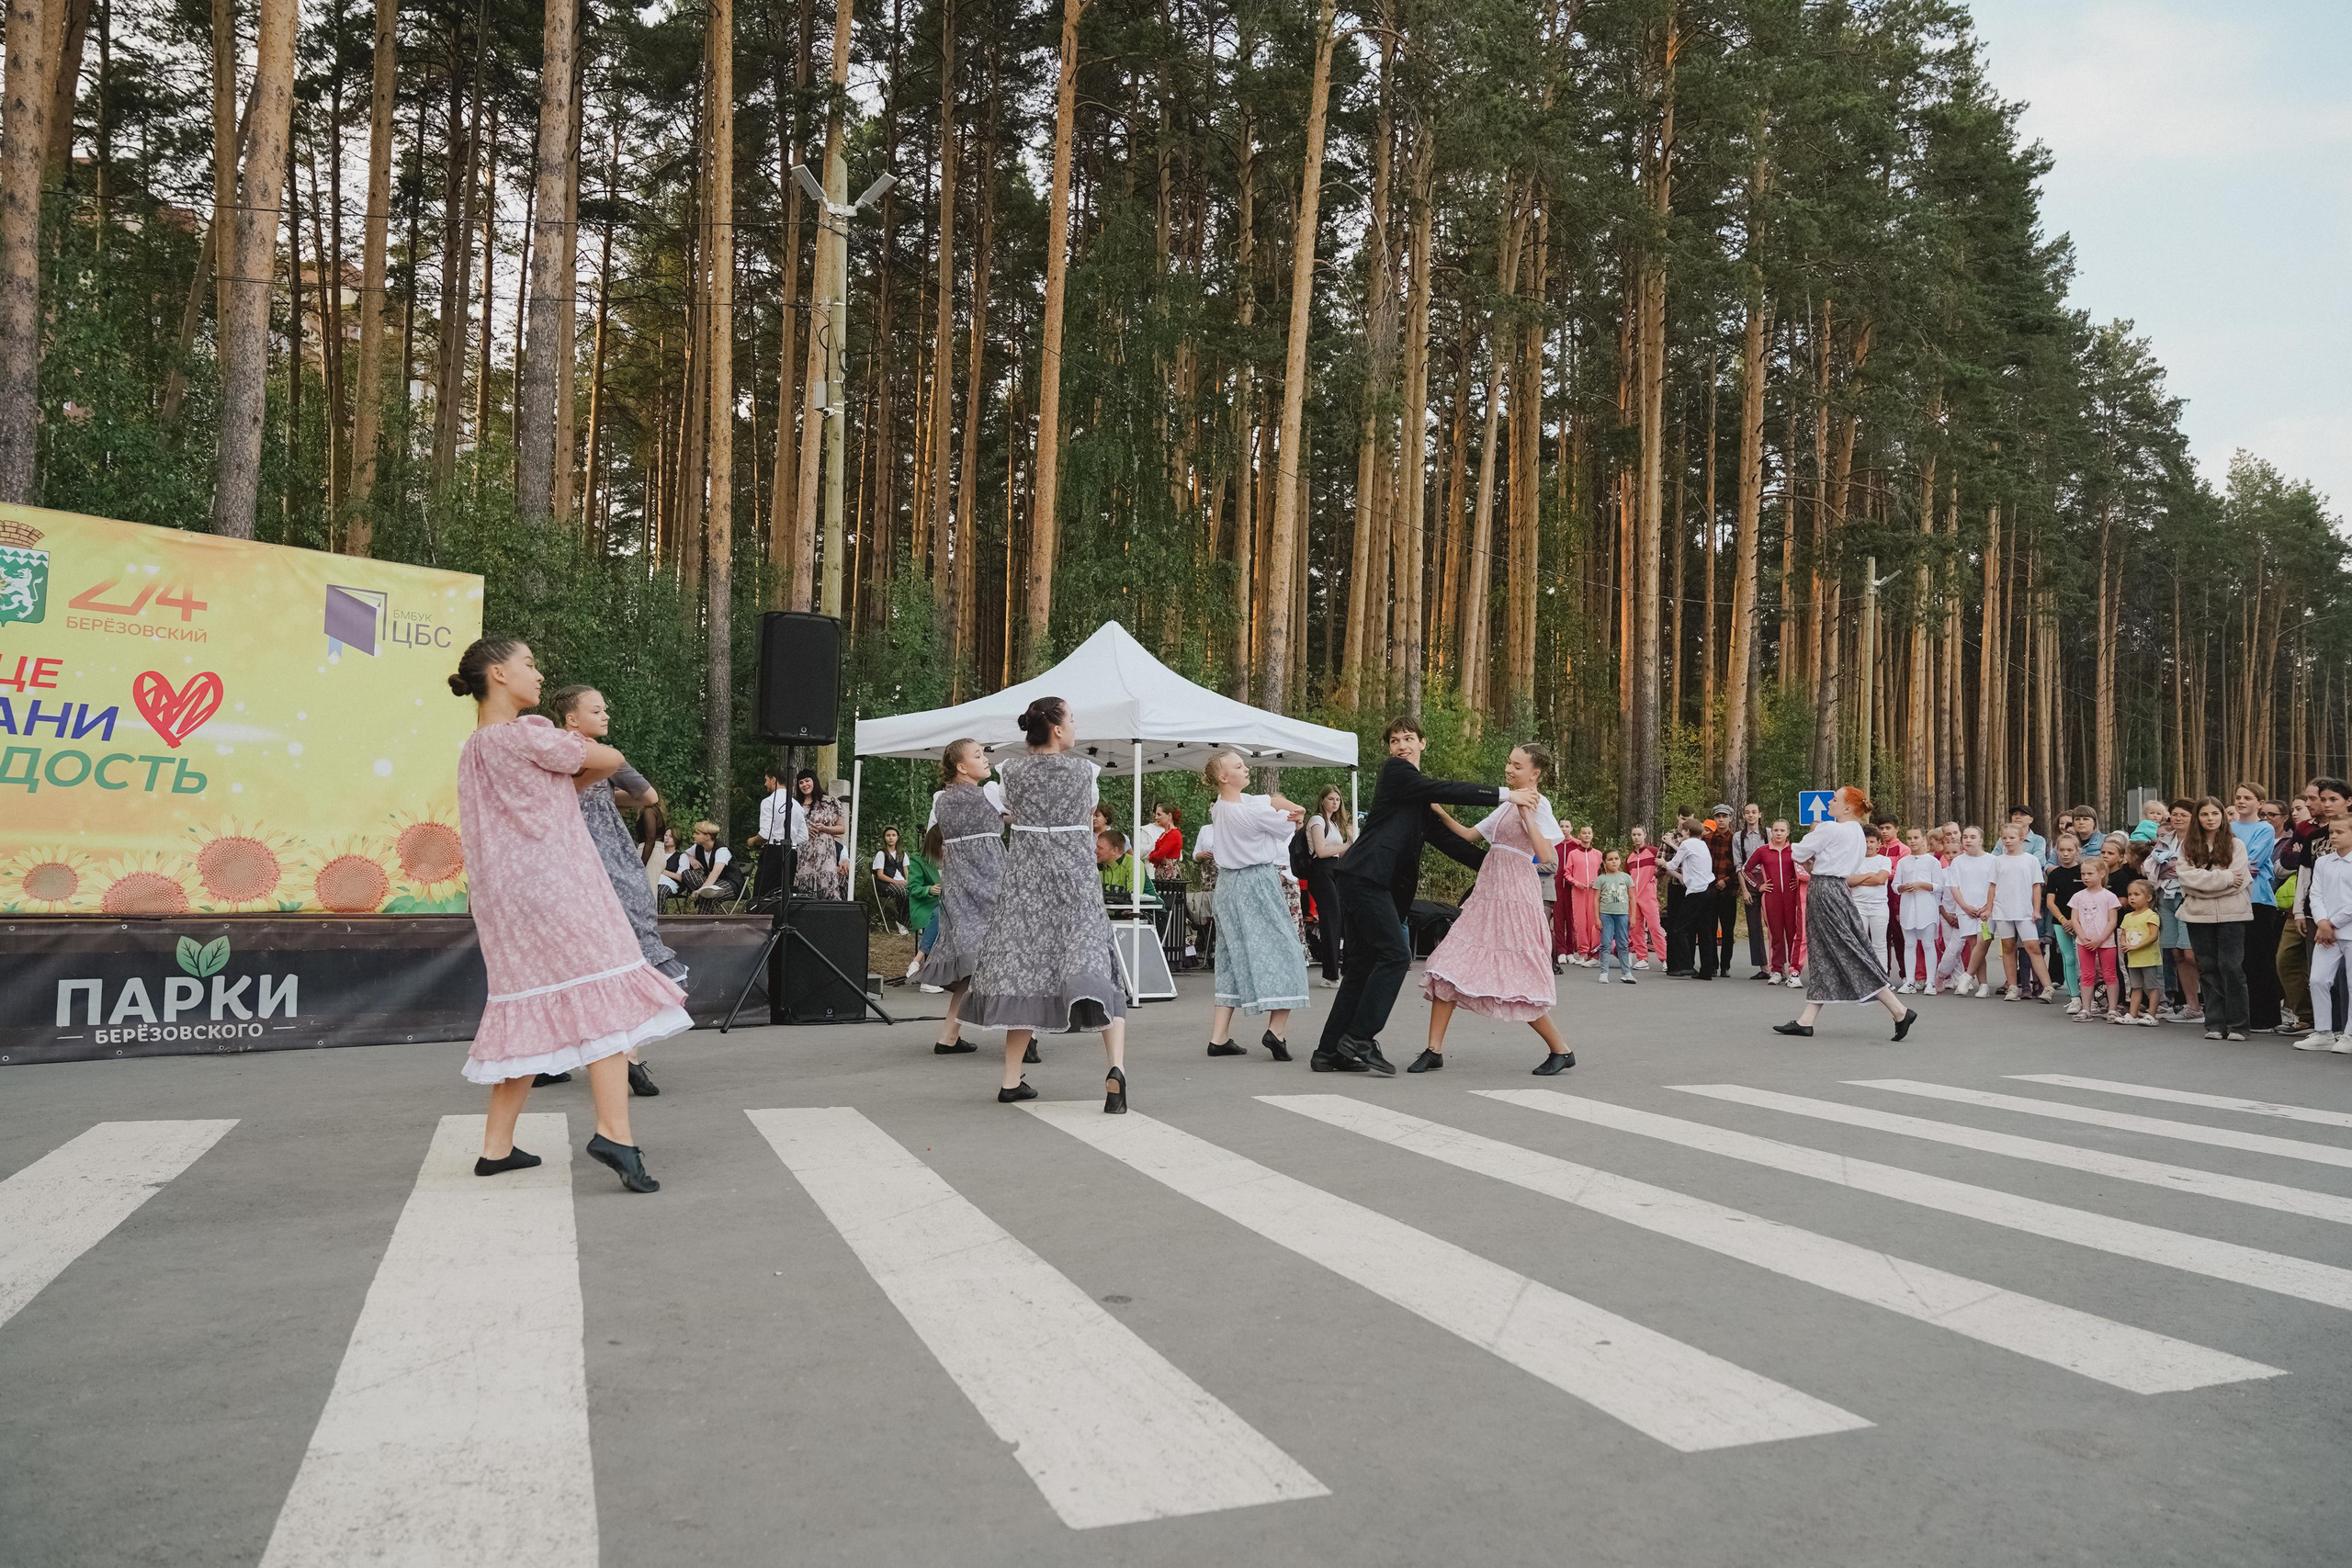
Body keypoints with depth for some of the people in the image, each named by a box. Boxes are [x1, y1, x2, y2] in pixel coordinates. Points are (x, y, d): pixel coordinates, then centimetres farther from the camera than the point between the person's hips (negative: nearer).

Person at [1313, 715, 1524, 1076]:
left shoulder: (1420, 797, 25)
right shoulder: (1395, 773, -2)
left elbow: (1444, 838, 24)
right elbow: (1447, 791, -12)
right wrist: (1505, 795, -12)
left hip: (1375, 882, 9)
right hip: (1364, 876, -9)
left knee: (1362, 965, 7)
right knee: (1395, 954, -13)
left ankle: (1330, 1052, 8)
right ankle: (1359, 1038, -12)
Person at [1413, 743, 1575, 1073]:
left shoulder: (1536, 804, -9)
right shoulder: (1507, 805, 17)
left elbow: (1548, 856, -21)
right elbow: (1470, 836, 21)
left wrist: (1526, 814, -24)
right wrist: (1442, 814, 9)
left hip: (1514, 896, -8)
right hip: (1486, 894, 8)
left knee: (1517, 981, -4)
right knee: (1449, 967, 1)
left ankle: (1560, 1049, 13)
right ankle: (1434, 1050, 5)